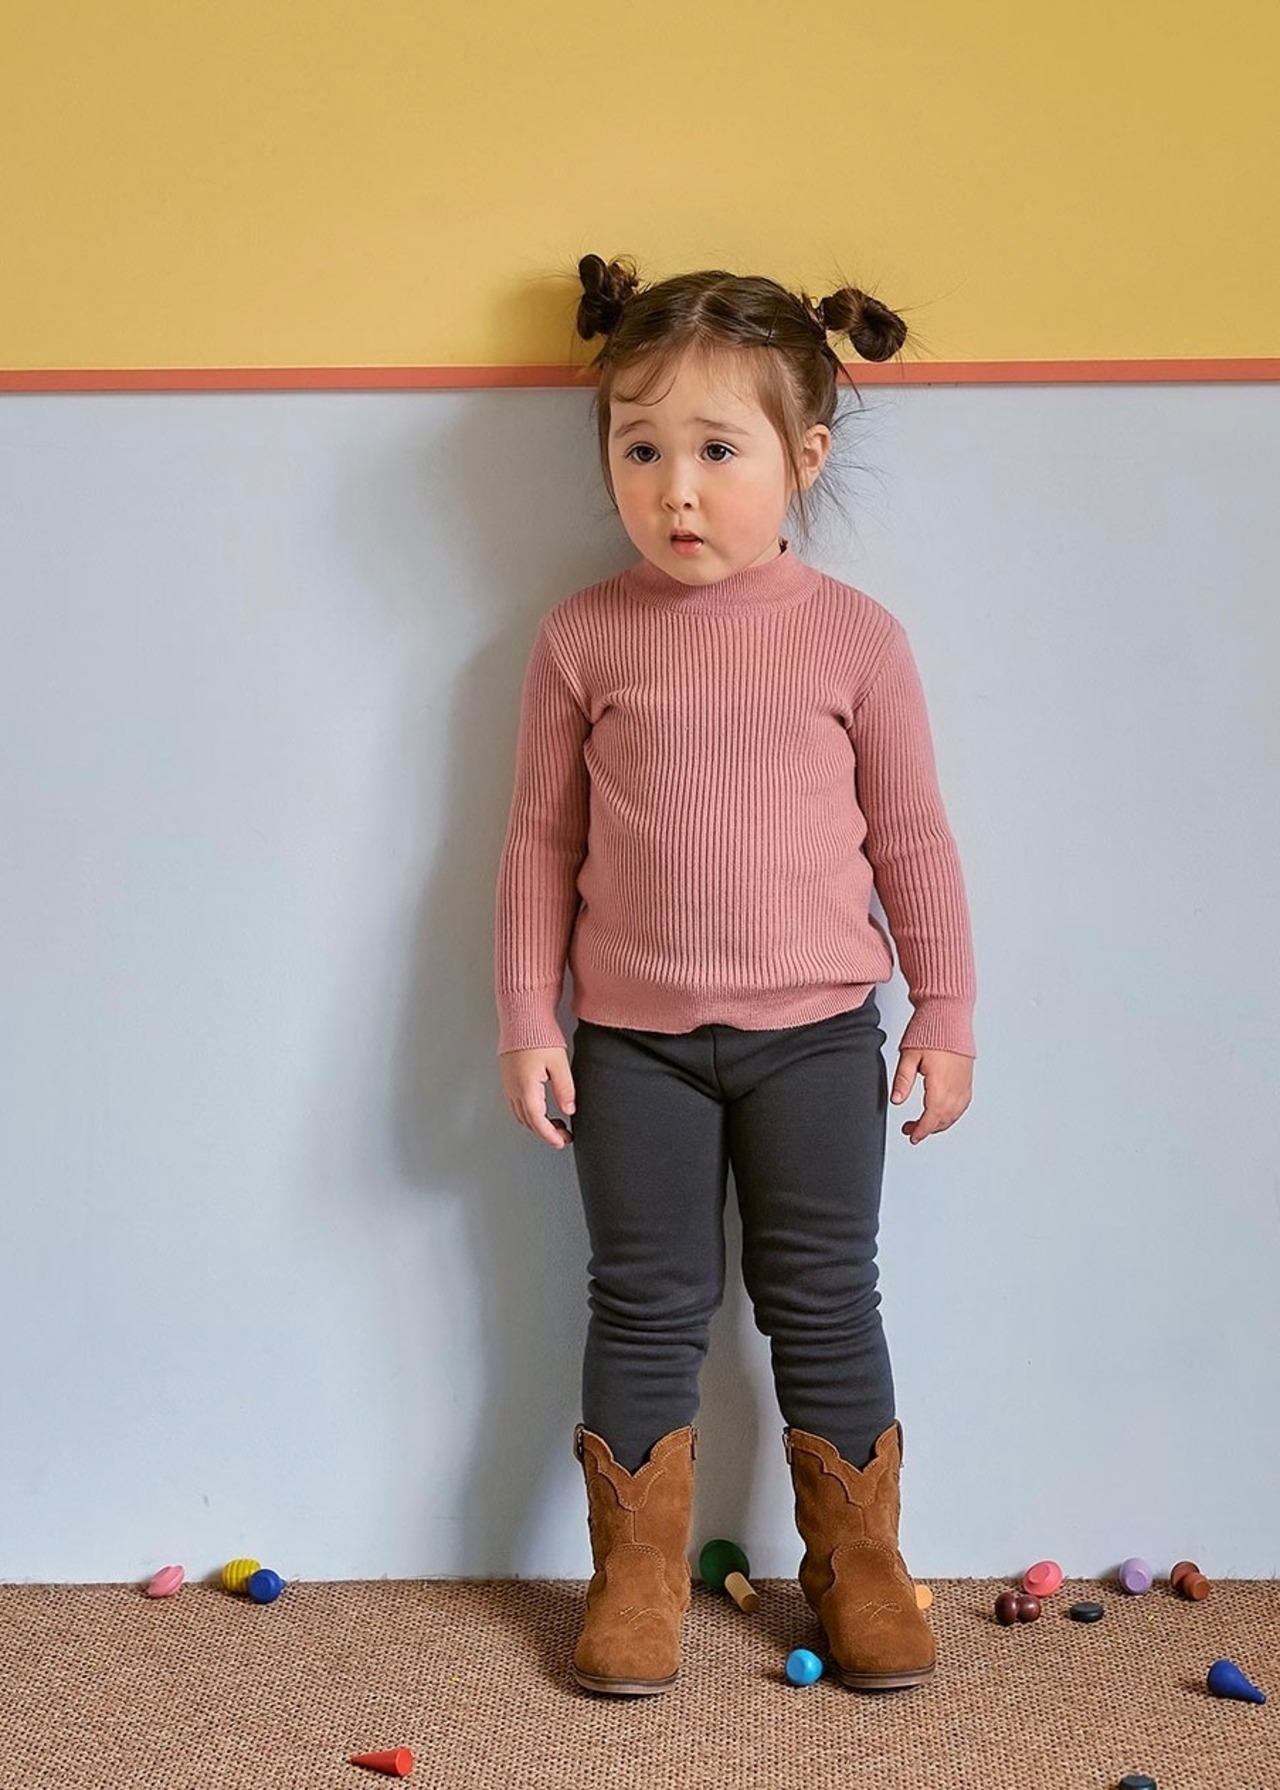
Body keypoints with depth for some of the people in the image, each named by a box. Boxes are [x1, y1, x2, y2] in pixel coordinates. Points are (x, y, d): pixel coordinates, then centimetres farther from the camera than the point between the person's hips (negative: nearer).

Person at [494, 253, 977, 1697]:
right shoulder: (583, 639, -3)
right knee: (646, 1303, 9)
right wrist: (526, 1021, 0)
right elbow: (542, 840, 3)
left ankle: (858, 1563, 27)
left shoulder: (854, 635, -3)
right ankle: (636, 1573, 24)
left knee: (823, 1298, 10)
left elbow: (911, 835, 3)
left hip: (814, 1033, 0)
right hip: (632, 1038, 0)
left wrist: (944, 1012, 4)